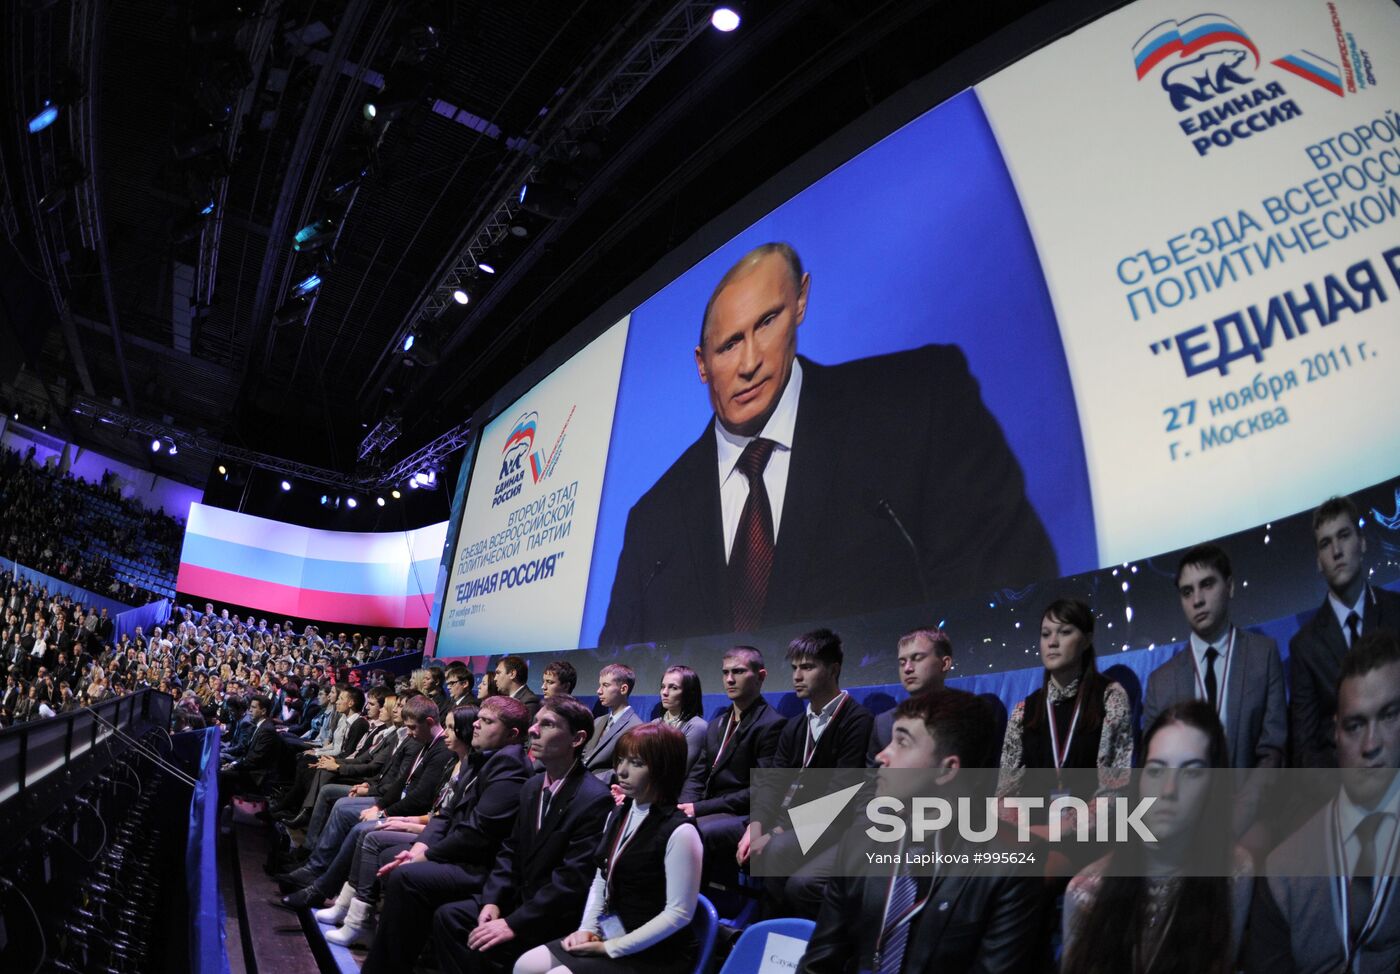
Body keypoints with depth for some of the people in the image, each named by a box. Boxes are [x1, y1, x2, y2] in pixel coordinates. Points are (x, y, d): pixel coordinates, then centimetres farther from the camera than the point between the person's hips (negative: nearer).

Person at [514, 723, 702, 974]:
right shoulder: (619, 814, 7)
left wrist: (610, 948, -16)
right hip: (609, 934, 8)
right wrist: (587, 928, -1)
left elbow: (679, 913, -20)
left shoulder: (679, 831, -20)